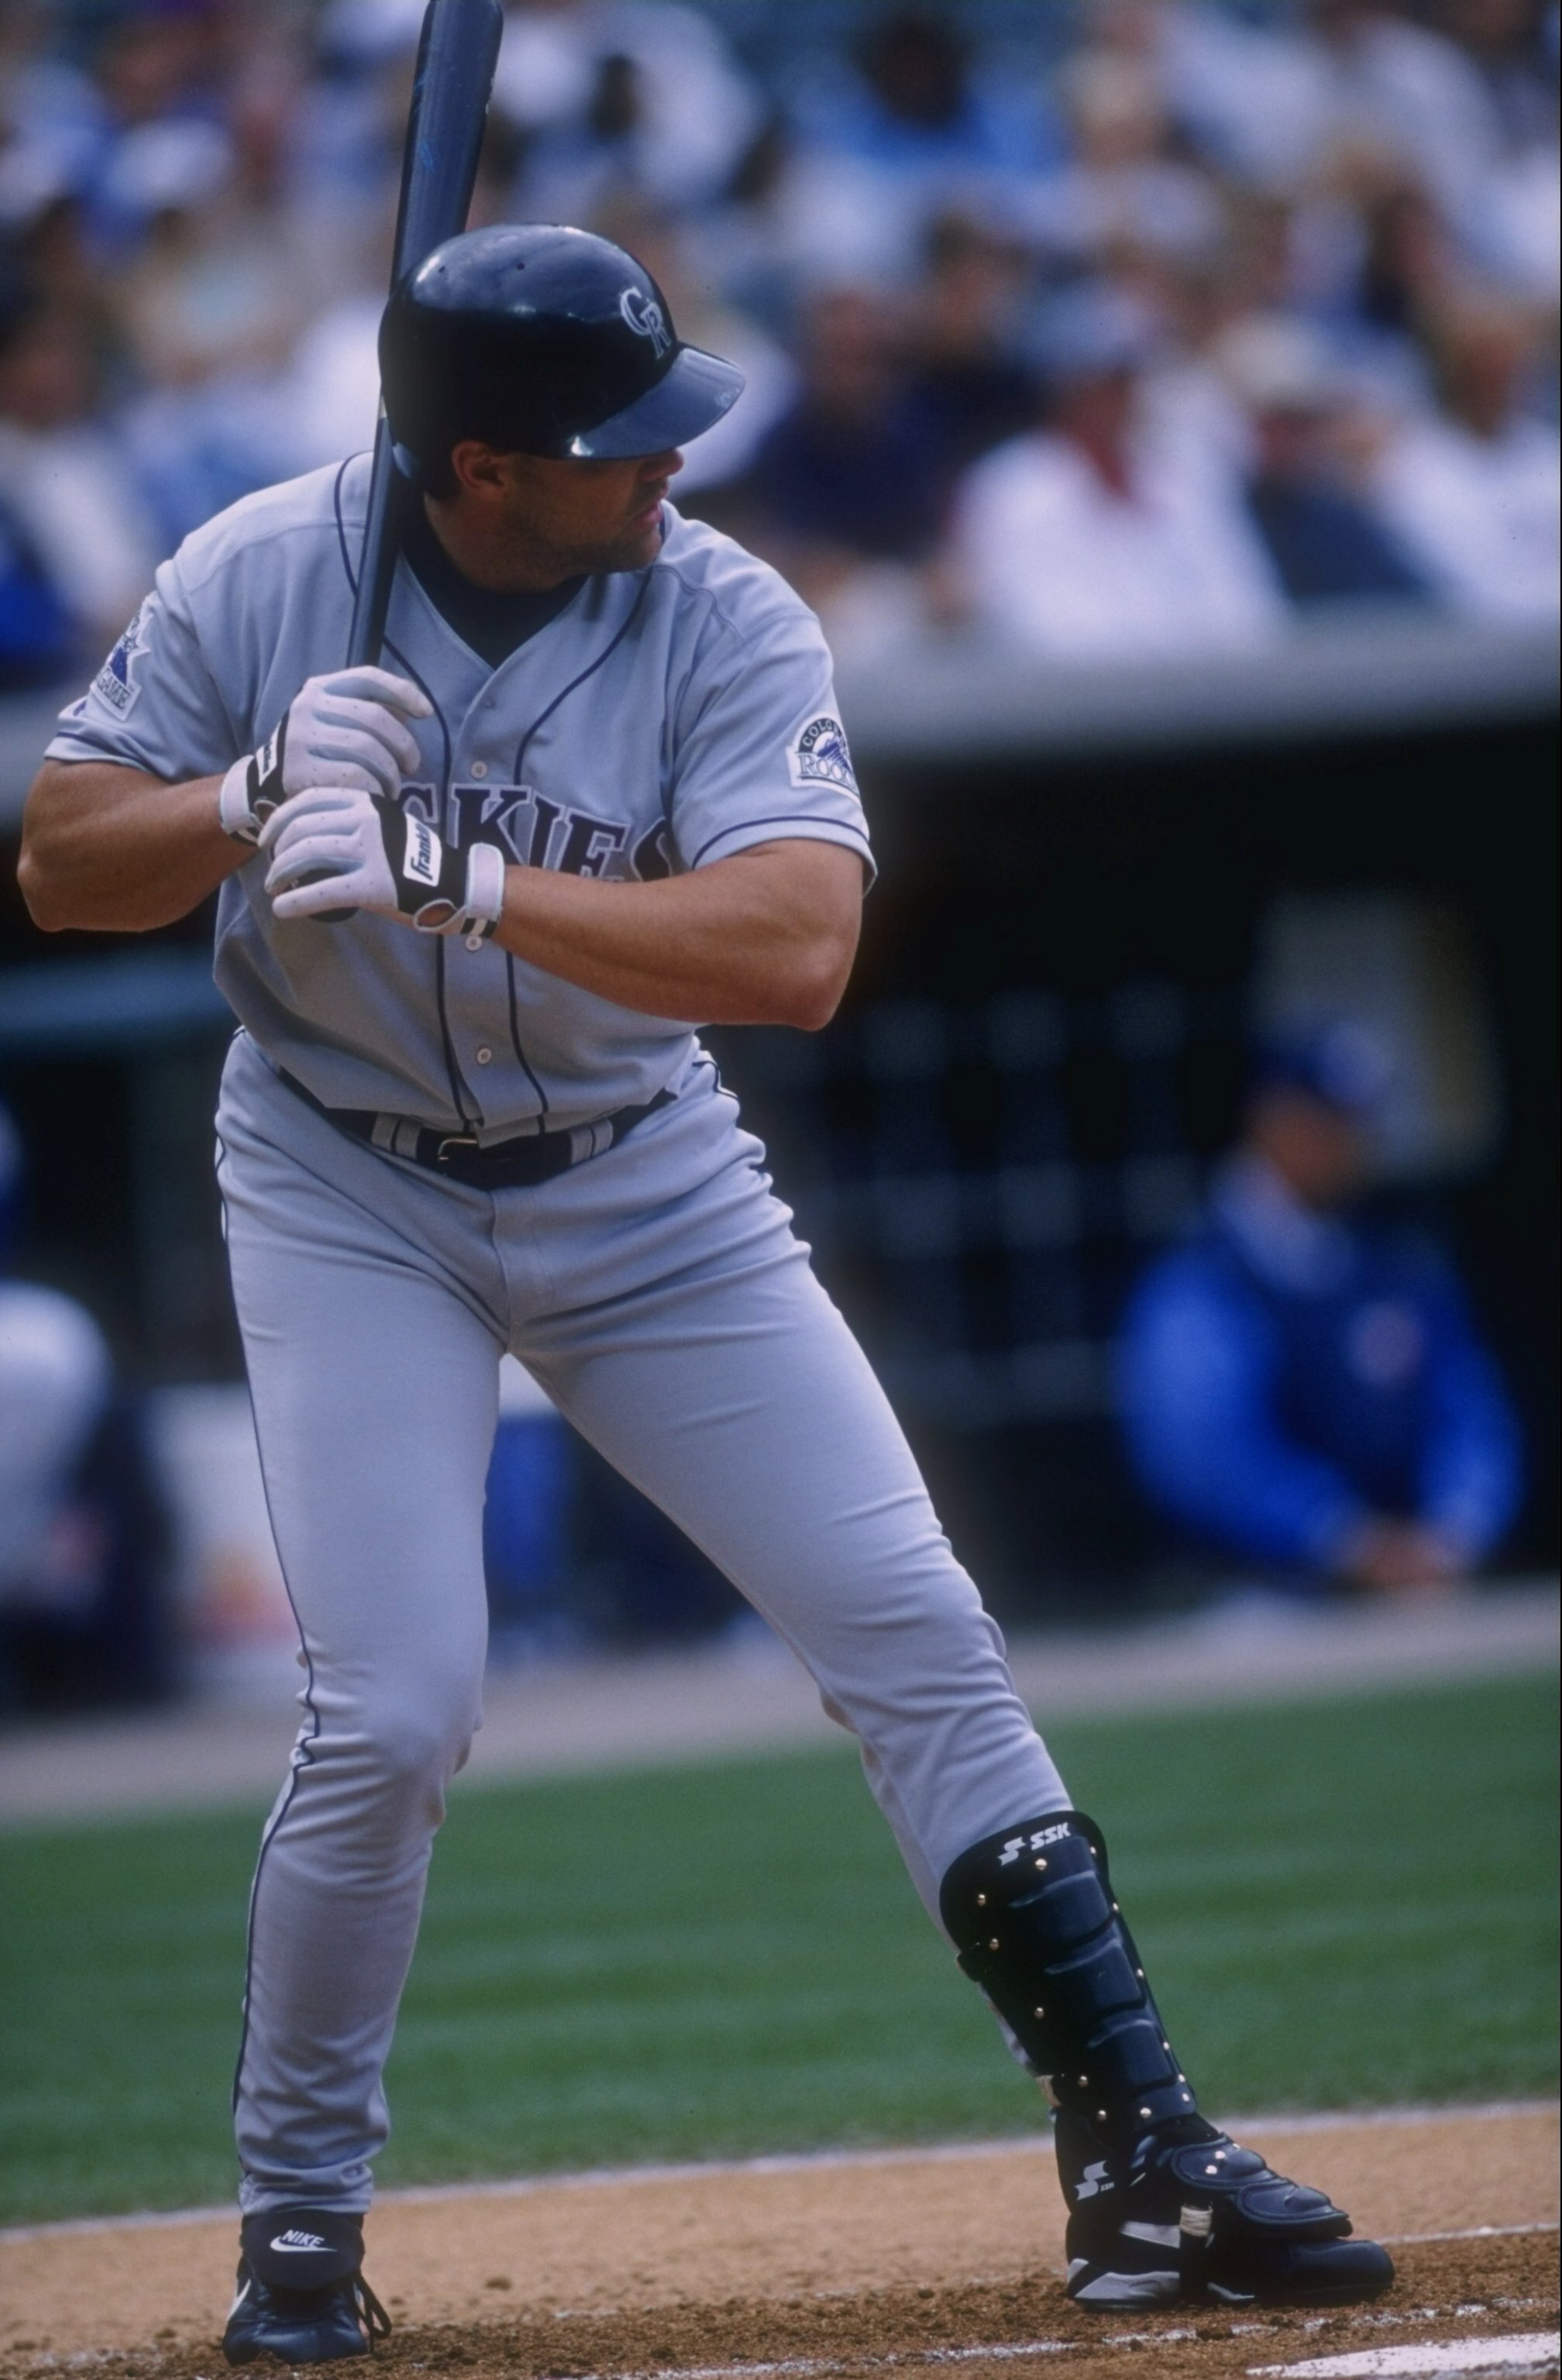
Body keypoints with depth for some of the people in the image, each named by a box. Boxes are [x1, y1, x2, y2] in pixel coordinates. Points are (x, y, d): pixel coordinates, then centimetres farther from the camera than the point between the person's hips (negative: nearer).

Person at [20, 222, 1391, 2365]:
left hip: (641, 1188, 1)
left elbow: (794, 951, -31)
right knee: (396, 1710, -13)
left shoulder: (727, 625, -17)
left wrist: (458, 878, -39)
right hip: (350, 1196, -1)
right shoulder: (260, 579, -14)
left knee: (916, 1629, -5)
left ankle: (1141, 2162, 0)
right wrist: (263, 797, -28)